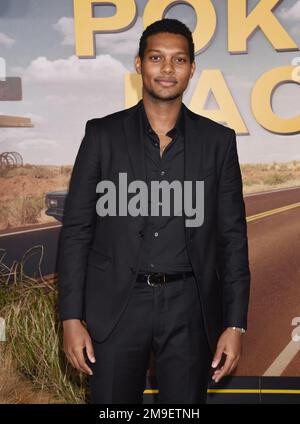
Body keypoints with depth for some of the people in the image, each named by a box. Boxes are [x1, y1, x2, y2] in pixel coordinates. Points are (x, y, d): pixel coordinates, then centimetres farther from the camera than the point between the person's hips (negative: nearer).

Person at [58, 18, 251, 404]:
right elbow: (76, 229, 1)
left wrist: (235, 325, -1)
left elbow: (232, 235, 4)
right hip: (116, 306, 0)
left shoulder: (217, 140, 3)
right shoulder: (103, 134, 1)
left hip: (190, 309, 1)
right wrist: (71, 318, -4)